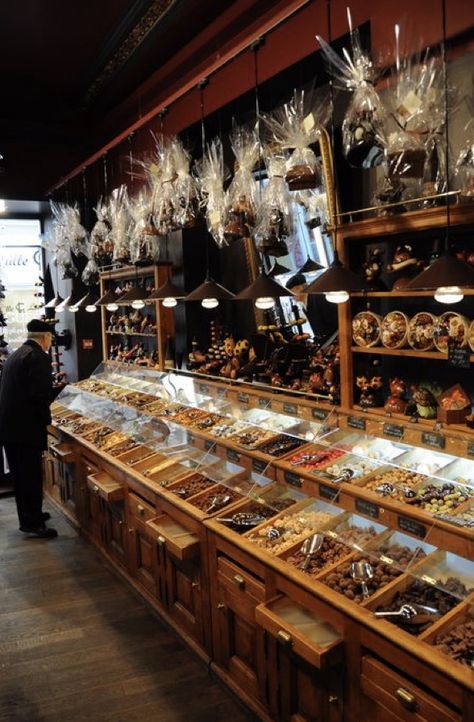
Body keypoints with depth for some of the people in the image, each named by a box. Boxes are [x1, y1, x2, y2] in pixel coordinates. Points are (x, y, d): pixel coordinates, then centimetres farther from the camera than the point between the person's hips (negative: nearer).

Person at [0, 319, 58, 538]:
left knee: (20, 475, 18)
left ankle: (29, 515, 32)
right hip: (26, 428, -9)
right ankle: (32, 524, 10)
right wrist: (44, 418, -5)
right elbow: (41, 394, -22)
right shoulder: (39, 357, -13)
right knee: (31, 477, 1)